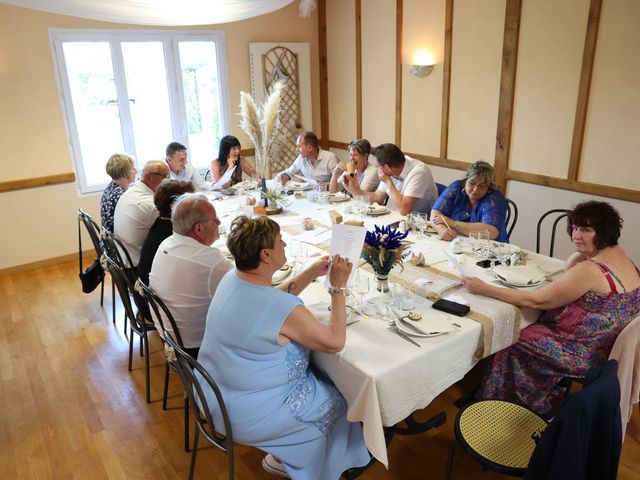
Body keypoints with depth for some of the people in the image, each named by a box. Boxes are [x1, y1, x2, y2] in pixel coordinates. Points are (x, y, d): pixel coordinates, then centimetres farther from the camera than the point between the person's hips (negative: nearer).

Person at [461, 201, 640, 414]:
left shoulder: (590, 270, -28)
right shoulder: (618, 253, 1)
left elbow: (536, 300, -25)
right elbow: (566, 273, 16)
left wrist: (485, 289, -25)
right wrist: (582, 251, 0)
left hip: (587, 353, -9)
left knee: (509, 341, 1)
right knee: (526, 327, 16)